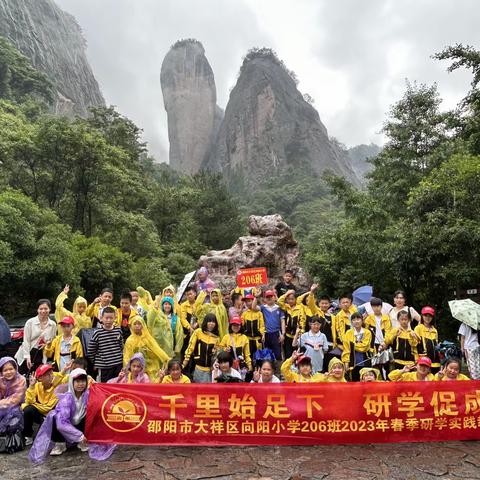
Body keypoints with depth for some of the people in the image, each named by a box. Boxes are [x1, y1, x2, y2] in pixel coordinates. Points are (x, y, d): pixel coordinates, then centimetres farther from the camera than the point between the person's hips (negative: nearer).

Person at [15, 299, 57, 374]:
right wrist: (27, 357, -13)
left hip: (41, 357, 2)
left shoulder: (53, 324, 0)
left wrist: (47, 344, -12)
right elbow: (26, 341, -8)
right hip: (26, 354, -2)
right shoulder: (30, 322, -7)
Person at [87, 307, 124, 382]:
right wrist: (95, 363, 2)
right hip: (104, 367, -3)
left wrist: (121, 358, 11)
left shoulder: (118, 331, 2)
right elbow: (91, 351, -3)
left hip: (118, 365, 3)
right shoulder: (97, 333, -9)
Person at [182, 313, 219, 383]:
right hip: (198, 367, -3)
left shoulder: (216, 337, 5)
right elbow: (190, 347, -4)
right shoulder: (198, 332, -5)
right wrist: (185, 361, -6)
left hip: (209, 368, 3)